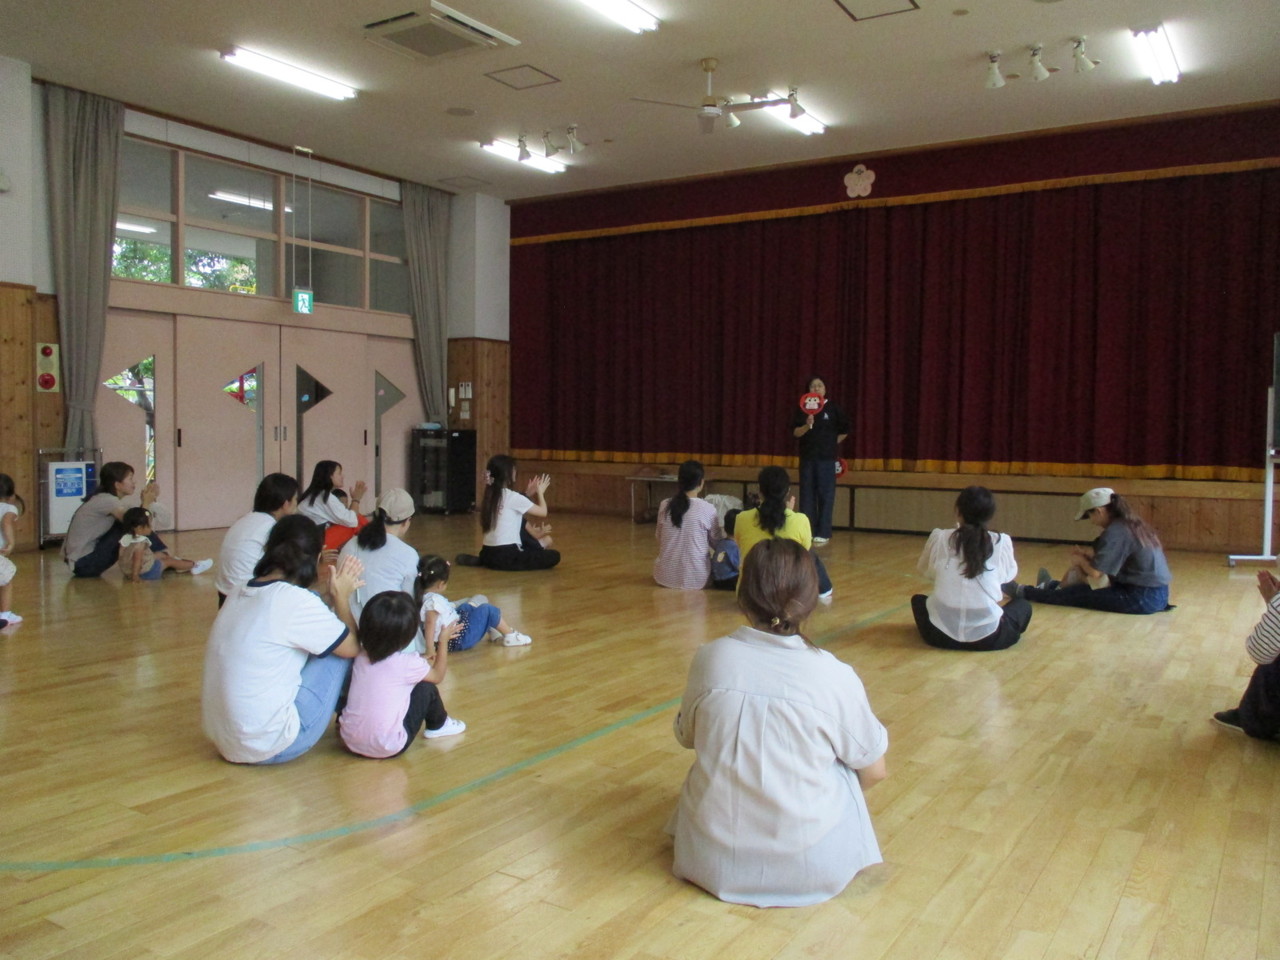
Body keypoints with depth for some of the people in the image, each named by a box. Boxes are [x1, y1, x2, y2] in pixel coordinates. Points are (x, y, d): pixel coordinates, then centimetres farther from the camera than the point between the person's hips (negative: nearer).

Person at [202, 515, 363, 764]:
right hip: (271, 746, -8)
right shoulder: (295, 600, -17)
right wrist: (341, 596, 8)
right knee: (341, 648, 4)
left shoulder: (239, 595, 6)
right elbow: (352, 647, -4)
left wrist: (333, 594, 18)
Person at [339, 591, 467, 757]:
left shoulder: (361, 656, 1)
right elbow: (438, 675, 9)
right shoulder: (408, 663, -13)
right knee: (427, 688, 7)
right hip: (387, 747, -6)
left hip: (350, 741, 6)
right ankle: (438, 726, 30)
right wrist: (444, 640, 19)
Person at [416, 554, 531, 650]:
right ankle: (511, 636, 15)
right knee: (488, 610, -1)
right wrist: (430, 650, -44)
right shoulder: (434, 600, -29)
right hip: (459, 640, -11)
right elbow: (430, 622, -41)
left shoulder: (422, 597, 0)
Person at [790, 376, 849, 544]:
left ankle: (823, 533, 2)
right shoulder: (802, 410, 3)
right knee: (807, 494, 4)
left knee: (825, 494, -1)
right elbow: (795, 432, -6)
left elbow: (844, 431, 8)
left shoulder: (833, 409, -1)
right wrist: (807, 426, -23)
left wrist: (831, 444, 7)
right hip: (807, 456, 2)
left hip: (827, 458, -2)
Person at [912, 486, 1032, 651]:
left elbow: (926, 570, 17)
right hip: (988, 637, 0)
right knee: (1023, 605, 30)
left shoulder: (939, 538, -2)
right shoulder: (1002, 542, -2)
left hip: (941, 633, 0)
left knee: (918, 599, 33)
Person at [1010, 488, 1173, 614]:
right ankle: (1053, 587, 48)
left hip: (1142, 598, -9)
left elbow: (1095, 572, -20)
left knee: (1076, 594, 3)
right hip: (1157, 594, 9)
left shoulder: (1115, 531, -17)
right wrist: (1087, 553, 13)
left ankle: (1022, 592, 17)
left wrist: (1080, 560, 1)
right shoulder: (1132, 524, 10)